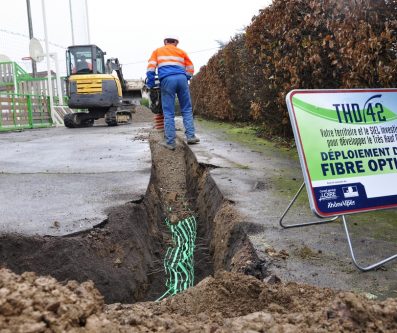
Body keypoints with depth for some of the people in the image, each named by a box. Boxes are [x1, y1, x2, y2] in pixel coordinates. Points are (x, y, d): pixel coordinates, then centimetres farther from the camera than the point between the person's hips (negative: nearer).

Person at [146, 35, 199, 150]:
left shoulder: (157, 51, 22)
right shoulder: (181, 52, 26)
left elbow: (151, 67, 9)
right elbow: (190, 68, 23)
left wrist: (150, 84, 11)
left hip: (167, 80, -1)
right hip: (181, 78, 1)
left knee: (169, 112, 0)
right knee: (187, 109, 11)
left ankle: (170, 142, -1)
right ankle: (190, 136, 5)